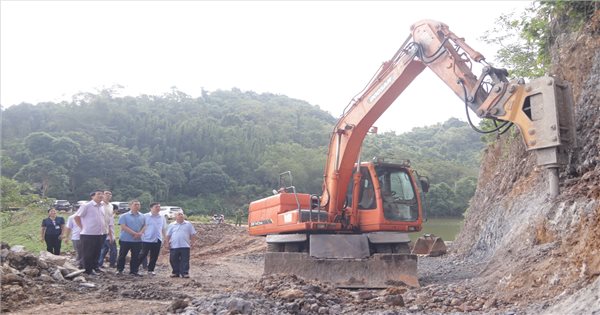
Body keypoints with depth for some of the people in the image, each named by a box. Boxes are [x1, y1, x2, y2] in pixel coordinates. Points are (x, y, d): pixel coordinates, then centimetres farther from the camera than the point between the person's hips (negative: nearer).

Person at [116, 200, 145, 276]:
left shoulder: (142, 216, 9)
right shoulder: (124, 216, -2)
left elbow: (144, 227, 9)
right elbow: (123, 227, -11)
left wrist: (140, 233, -12)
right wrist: (134, 233, -18)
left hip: (137, 240, 3)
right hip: (125, 240, -3)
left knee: (135, 257, 5)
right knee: (122, 255, 6)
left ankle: (134, 271, 14)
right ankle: (119, 270, 20)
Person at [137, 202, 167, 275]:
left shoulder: (162, 218, 9)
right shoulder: (145, 216, -4)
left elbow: (163, 229, 15)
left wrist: (164, 239, 13)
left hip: (157, 240, 4)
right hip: (147, 239, -4)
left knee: (154, 256, 7)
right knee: (143, 254, 0)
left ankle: (151, 270, 18)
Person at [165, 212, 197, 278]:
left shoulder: (188, 224, 8)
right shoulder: (171, 225, 9)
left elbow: (193, 234, 9)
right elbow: (168, 235, 10)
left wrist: (192, 242, 0)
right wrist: (167, 243, 0)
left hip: (185, 246, -1)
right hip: (174, 246, 1)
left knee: (185, 260, -3)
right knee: (174, 260, 6)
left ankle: (185, 273, 2)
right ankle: (175, 272, 18)